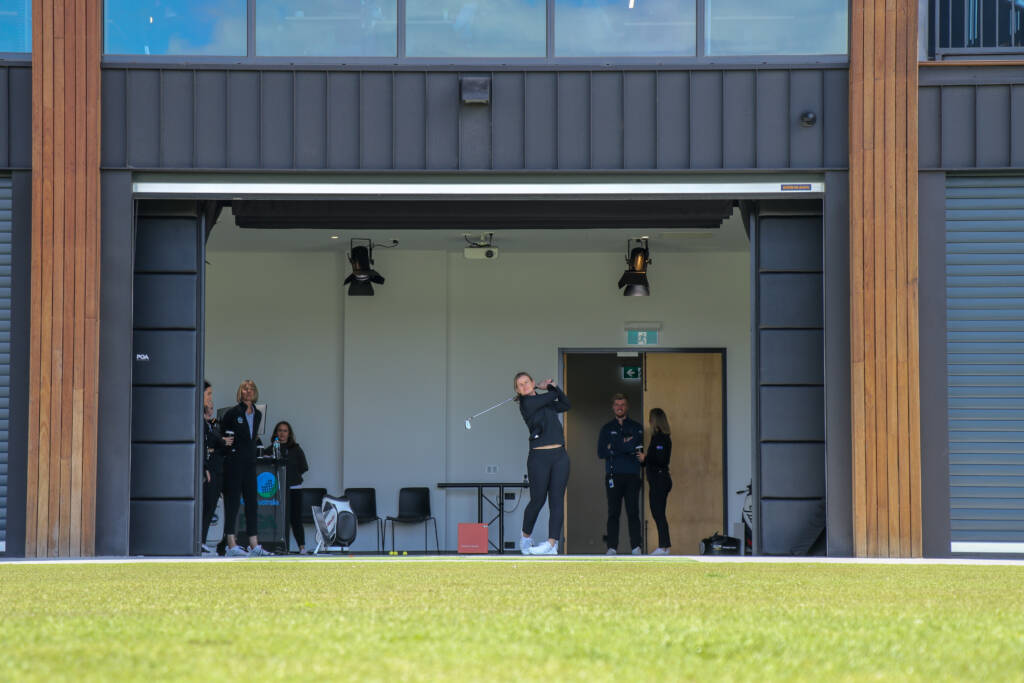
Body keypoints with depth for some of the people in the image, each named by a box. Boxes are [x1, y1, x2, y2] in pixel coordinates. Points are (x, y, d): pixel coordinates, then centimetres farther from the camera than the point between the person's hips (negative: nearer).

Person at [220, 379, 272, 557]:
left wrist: (255, 452, 14)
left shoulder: (257, 414, 14)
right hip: (234, 461, -7)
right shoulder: (233, 413, -5)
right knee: (232, 502, -6)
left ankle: (254, 545, 8)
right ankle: (231, 545, -8)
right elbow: (220, 433, -2)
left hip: (250, 463, 7)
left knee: (252, 502, 6)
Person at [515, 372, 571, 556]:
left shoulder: (545, 403, 18)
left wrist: (551, 386, 15)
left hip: (559, 456, 6)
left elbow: (565, 404, 23)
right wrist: (550, 389, 21)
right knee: (537, 500, -4)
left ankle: (552, 543, -12)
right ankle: (526, 537, 20)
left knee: (557, 499, -6)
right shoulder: (526, 403, -4)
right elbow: (552, 396, 0)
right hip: (539, 457, -6)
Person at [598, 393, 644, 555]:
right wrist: (626, 446, -4)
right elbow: (601, 453, 3)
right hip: (613, 476, 1)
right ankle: (612, 547, -4)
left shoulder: (636, 427, 13)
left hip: (632, 475, -1)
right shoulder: (607, 429, 15)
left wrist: (614, 448, -5)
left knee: (633, 512, -4)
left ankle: (636, 547, -4)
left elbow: (638, 447, -4)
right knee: (613, 513, -3)